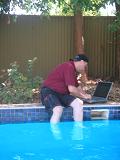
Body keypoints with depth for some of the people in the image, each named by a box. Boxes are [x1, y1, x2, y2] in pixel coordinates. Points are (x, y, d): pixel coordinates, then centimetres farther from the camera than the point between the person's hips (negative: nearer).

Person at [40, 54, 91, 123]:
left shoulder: (72, 69, 14)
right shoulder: (69, 67, -18)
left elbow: (77, 87, 31)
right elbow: (71, 89, -22)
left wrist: (85, 94, 22)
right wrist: (83, 96, -8)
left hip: (62, 93, 9)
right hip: (49, 92, -9)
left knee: (78, 103, -12)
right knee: (58, 109, -36)